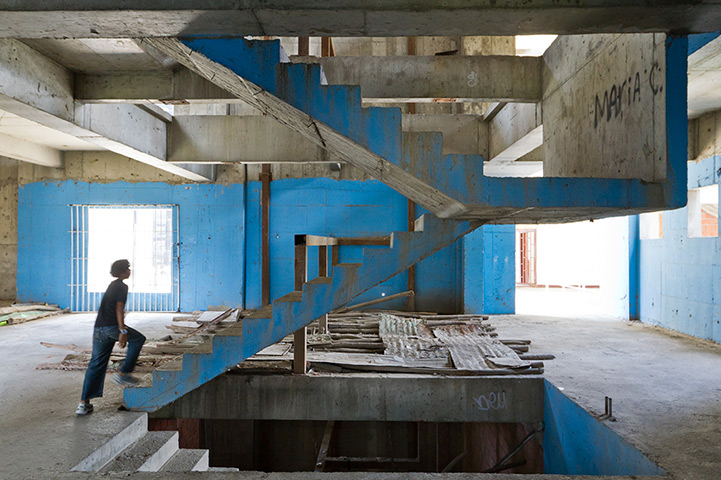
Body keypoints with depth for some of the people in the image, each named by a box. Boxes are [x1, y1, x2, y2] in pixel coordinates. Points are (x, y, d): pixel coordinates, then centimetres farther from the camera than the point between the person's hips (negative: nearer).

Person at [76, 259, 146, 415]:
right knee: (138, 339, 15)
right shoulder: (122, 286, -5)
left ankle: (84, 403, 7)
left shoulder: (112, 285, 22)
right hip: (112, 326, -8)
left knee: (96, 364, 8)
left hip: (99, 328, 8)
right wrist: (122, 332, -19)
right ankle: (123, 373, 14)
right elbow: (119, 308, -15)